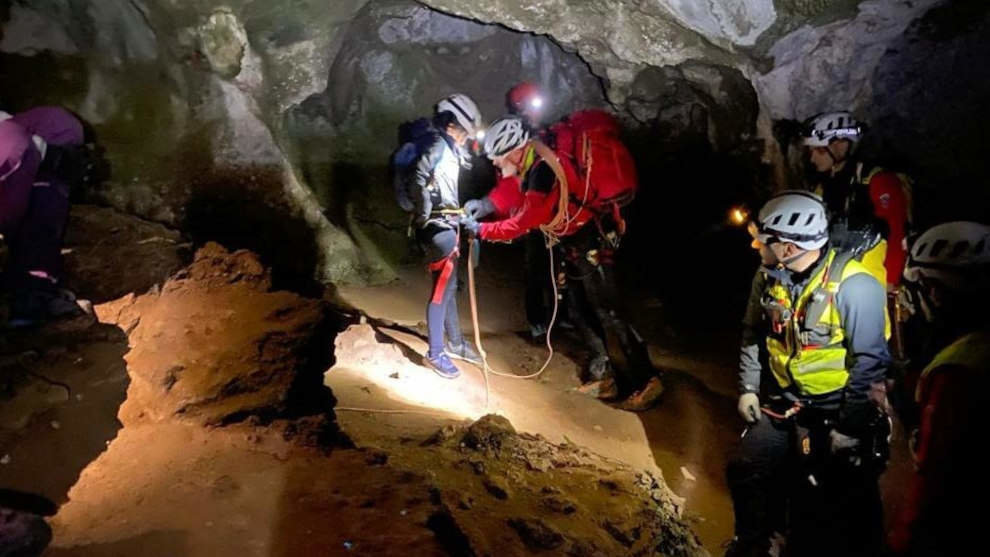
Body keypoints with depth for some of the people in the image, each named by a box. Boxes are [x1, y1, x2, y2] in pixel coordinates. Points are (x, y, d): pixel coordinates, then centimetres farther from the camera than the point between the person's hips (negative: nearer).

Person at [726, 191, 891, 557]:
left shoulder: (853, 285, -24)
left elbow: (870, 360, -20)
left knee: (848, 501, 4)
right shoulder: (769, 277, -5)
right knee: (747, 473, 7)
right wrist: (748, 387, 5)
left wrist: (851, 426, -18)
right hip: (783, 400, 6)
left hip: (837, 407, -5)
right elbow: (753, 333, 9)